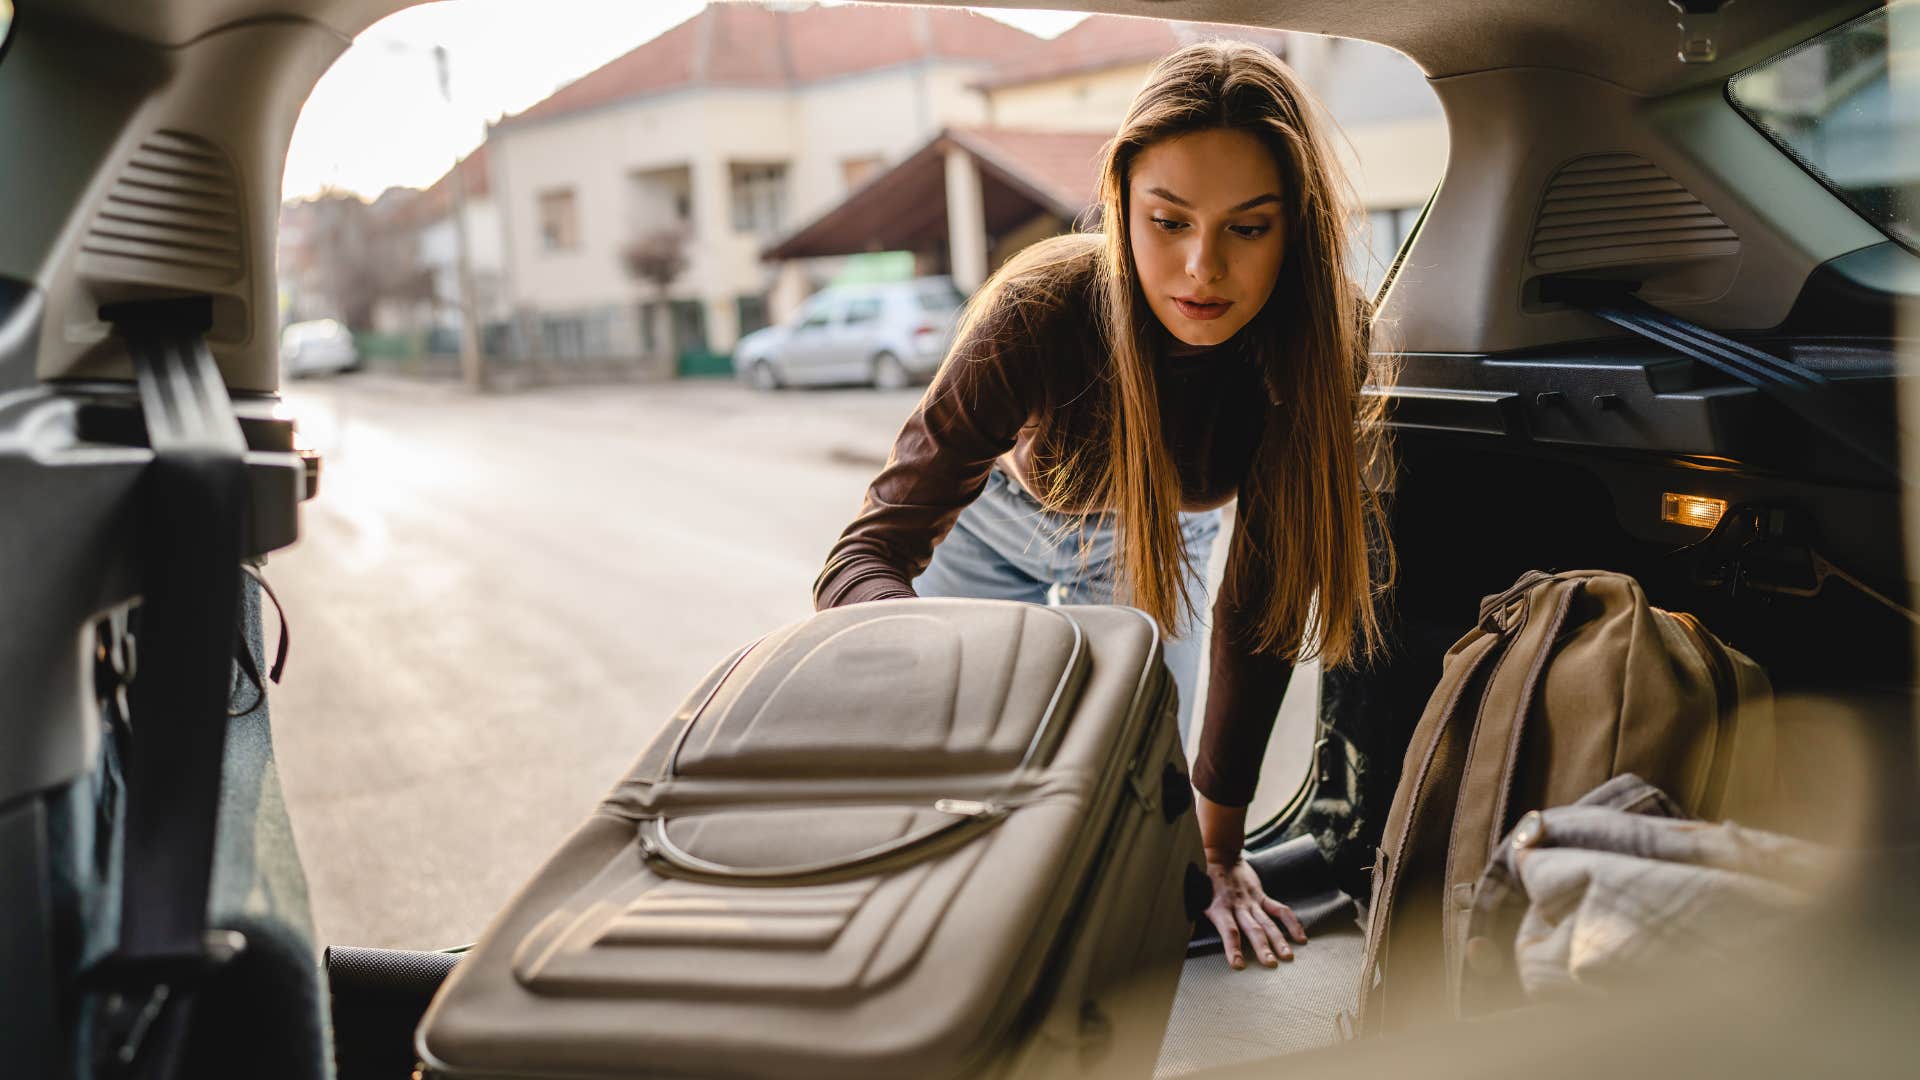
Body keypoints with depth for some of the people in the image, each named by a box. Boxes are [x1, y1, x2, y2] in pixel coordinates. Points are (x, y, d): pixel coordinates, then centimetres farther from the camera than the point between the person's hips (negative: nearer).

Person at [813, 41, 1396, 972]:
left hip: (1156, 542, 2)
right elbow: (863, 560, -42)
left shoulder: (1323, 337, -33)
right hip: (996, 521, -1)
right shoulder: (1041, 311, -40)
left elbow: (1263, 596, -25)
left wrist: (1217, 840, -26)